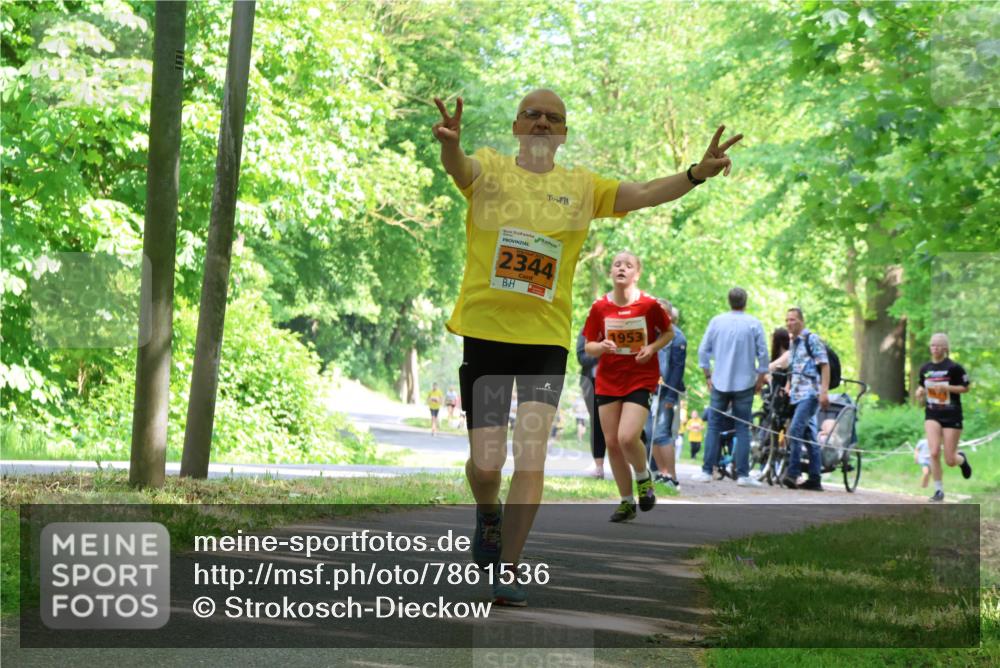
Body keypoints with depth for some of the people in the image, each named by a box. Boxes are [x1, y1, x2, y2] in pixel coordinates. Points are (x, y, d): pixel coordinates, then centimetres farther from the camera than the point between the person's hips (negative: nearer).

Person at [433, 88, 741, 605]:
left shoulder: (581, 187, 8)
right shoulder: (489, 170, 2)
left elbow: (641, 194, -5)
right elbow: (462, 169, -20)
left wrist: (695, 174, -23)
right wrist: (450, 146, -45)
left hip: (546, 337, 1)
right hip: (484, 330, -1)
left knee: (531, 456, -10)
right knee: (486, 462, -1)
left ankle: (506, 571, -1)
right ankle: (488, 515, 34)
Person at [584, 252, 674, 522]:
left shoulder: (649, 304, -8)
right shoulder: (599, 307, -2)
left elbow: (668, 332, 8)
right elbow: (589, 347, 6)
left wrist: (652, 347, -11)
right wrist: (601, 347, -17)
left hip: (641, 379, -3)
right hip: (608, 380, 3)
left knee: (627, 437, -20)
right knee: (612, 442, 3)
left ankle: (643, 477, 11)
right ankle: (627, 502, 18)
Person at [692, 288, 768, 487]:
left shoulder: (716, 321, 1)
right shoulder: (754, 324, -4)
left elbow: (703, 350, 3)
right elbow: (763, 354, -4)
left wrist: (708, 375, 12)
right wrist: (760, 379, 7)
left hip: (720, 382, 1)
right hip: (745, 383, -1)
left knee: (714, 426, 7)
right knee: (742, 428, 1)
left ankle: (707, 471, 4)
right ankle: (743, 474, -3)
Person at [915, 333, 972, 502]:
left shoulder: (954, 367, -10)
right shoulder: (925, 369, 4)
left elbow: (965, 387, -6)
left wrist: (945, 387, -19)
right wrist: (920, 392, -4)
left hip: (952, 416, -3)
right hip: (932, 415, 3)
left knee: (950, 461, -1)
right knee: (934, 453, -16)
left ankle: (962, 459, 37)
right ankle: (939, 490, -3)